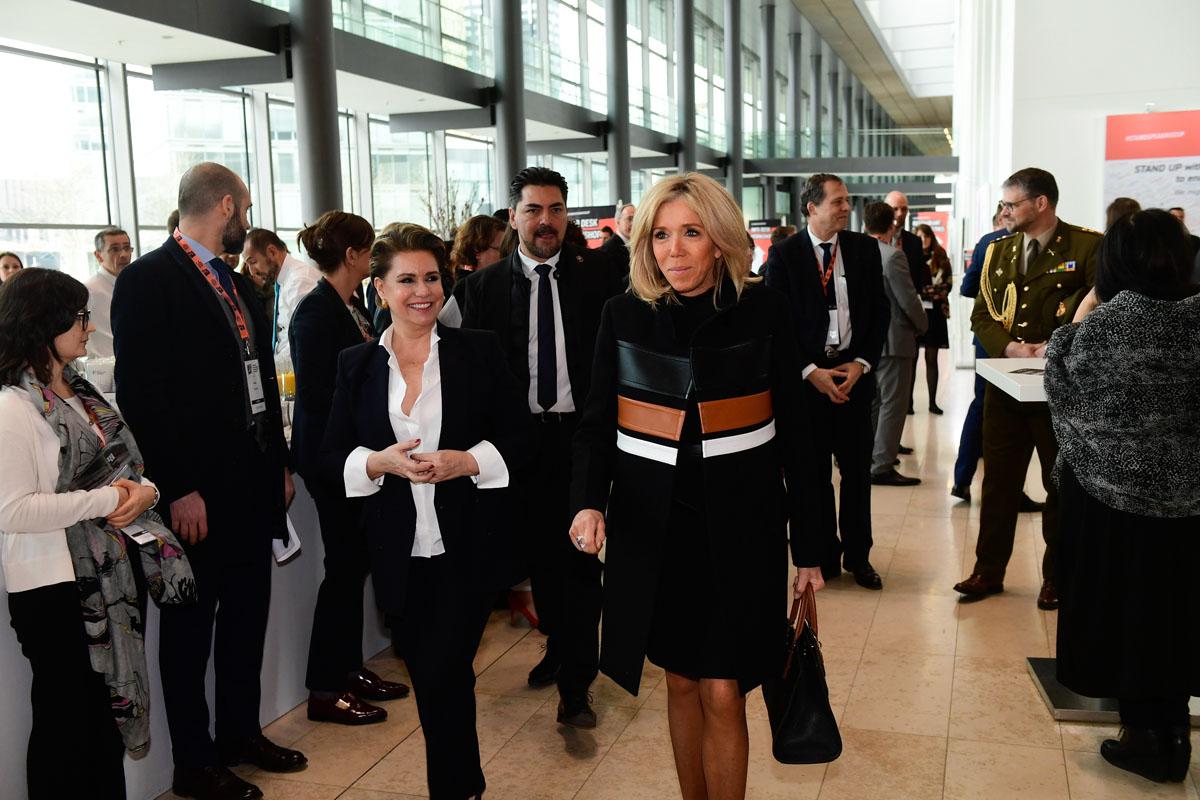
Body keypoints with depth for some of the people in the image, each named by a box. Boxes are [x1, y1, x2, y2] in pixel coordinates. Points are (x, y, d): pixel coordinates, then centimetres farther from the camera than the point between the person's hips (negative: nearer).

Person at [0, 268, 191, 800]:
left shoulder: (82, 393, 11)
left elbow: (125, 467, 16)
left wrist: (143, 491, -6)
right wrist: (107, 500, -18)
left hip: (112, 579, 7)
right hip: (55, 590, -7)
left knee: (108, 713, 16)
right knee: (67, 721, 7)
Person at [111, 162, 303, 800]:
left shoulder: (235, 285, 14)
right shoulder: (148, 280, -12)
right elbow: (140, 392, -17)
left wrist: (280, 462, 14)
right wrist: (178, 489, -19)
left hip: (252, 484, 8)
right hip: (196, 492, -8)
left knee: (247, 615, 17)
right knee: (191, 626, 6)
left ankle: (241, 733, 34)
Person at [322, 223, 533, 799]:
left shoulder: (479, 351, -2)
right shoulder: (357, 364, 4)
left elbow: (521, 437, -1)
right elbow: (332, 455, 4)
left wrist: (466, 461, -18)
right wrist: (379, 462, -16)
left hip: (469, 551, -3)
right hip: (401, 556, 3)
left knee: (444, 678, -5)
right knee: (429, 682, 14)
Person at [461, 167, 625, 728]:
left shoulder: (598, 272, 1)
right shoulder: (486, 284, 4)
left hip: (586, 434, -1)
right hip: (524, 436, 2)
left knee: (582, 555, 1)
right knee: (541, 551, 14)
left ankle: (574, 684, 10)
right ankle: (558, 644, 37)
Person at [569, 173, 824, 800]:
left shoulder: (763, 312, -4)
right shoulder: (624, 315, 0)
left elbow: (794, 434, -1)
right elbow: (597, 424, 3)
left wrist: (808, 546, 0)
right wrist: (588, 501, -16)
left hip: (740, 522, -2)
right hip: (651, 521, 2)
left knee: (722, 693, 0)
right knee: (682, 681, 14)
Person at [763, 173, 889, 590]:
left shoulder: (864, 247, 5)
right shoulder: (784, 254, -3)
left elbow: (880, 310, 6)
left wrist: (861, 363, -6)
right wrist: (810, 371, -12)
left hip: (854, 370, 2)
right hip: (807, 373, -2)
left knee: (857, 468, 9)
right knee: (813, 471, 6)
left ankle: (858, 555, 22)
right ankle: (823, 555, 19)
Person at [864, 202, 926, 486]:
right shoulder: (893, 256, -16)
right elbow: (909, 300, -15)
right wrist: (922, 325, 2)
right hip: (892, 339, -7)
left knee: (872, 402, 16)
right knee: (893, 404, -1)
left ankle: (869, 459, 24)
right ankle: (882, 466, 0)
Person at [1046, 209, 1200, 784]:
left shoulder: (1106, 322, -15)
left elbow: (1064, 367, -1)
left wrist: (1083, 310, 7)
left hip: (1114, 486, -4)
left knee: (1121, 604, 10)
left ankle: (1145, 733, 17)